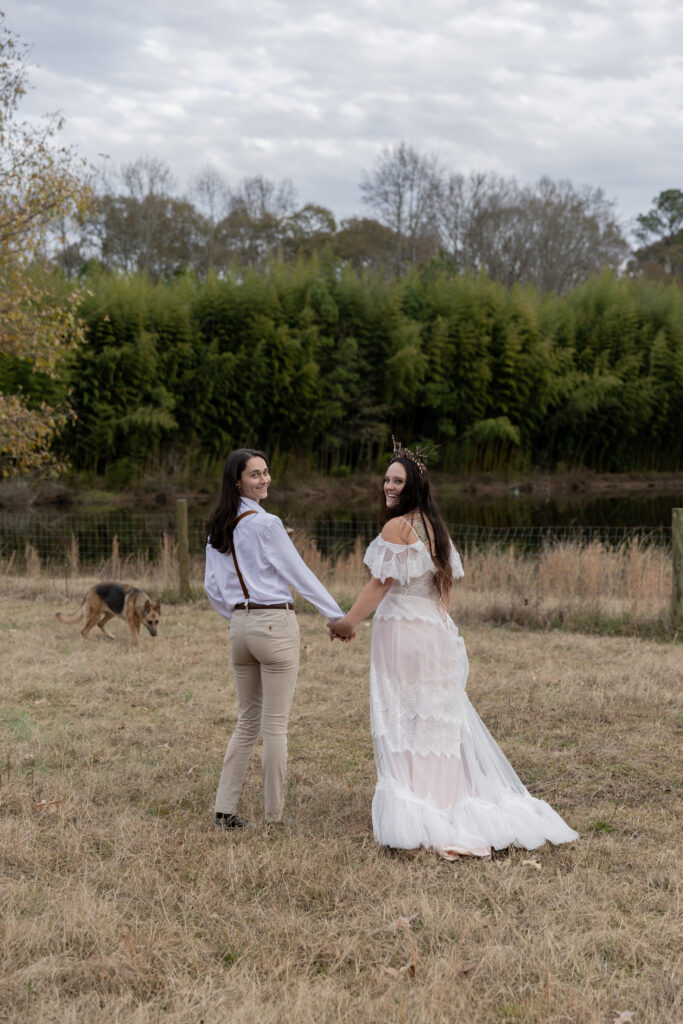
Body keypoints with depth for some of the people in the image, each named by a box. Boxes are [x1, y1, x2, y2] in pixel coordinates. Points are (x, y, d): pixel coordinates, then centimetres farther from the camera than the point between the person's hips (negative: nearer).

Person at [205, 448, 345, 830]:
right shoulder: (266, 524, -13)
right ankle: (275, 816, 8)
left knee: (247, 722, 16)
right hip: (275, 624, -7)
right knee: (276, 726, 1)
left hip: (241, 625, 7)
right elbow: (300, 574, -9)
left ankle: (225, 809, 13)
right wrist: (338, 615, -1)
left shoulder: (219, 528, 9)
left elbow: (213, 588, 14)